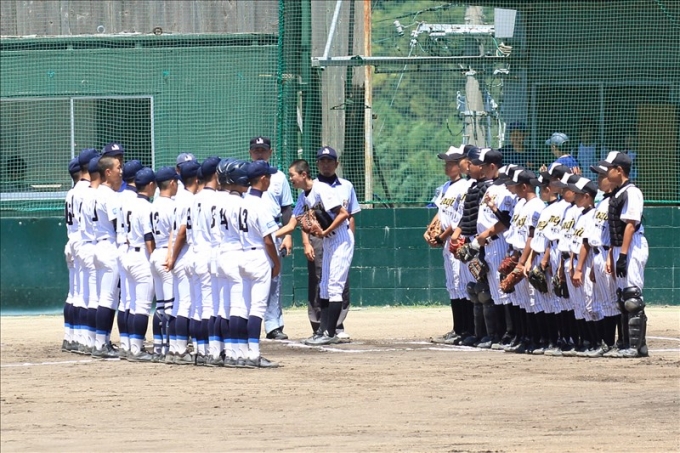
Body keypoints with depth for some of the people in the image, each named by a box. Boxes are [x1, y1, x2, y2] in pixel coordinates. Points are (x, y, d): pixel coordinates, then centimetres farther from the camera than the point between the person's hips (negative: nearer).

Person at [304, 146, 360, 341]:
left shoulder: (346, 187, 14)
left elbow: (350, 216, 14)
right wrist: (306, 243, -8)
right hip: (317, 239, -2)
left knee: (342, 284, -3)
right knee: (317, 284, -3)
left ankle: (338, 327, 2)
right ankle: (318, 329, 1)